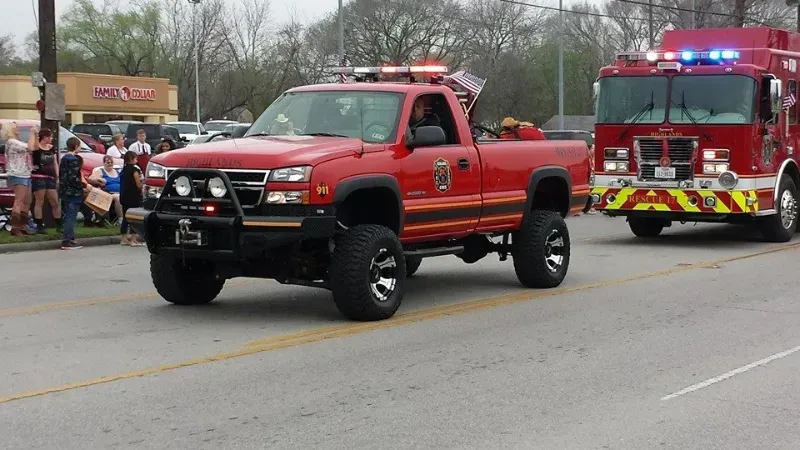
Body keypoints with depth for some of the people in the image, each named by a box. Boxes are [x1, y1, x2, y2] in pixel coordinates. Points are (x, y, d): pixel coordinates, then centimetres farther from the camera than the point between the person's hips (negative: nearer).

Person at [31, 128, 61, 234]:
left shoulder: (51, 148, 12)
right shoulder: (36, 148, -8)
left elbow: (55, 163, 16)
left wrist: (57, 176, 11)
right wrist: (32, 166, -16)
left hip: (50, 178, 7)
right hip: (38, 177, -6)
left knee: (55, 203, 8)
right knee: (39, 202, -3)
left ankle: (59, 225, 15)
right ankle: (39, 226, 1)